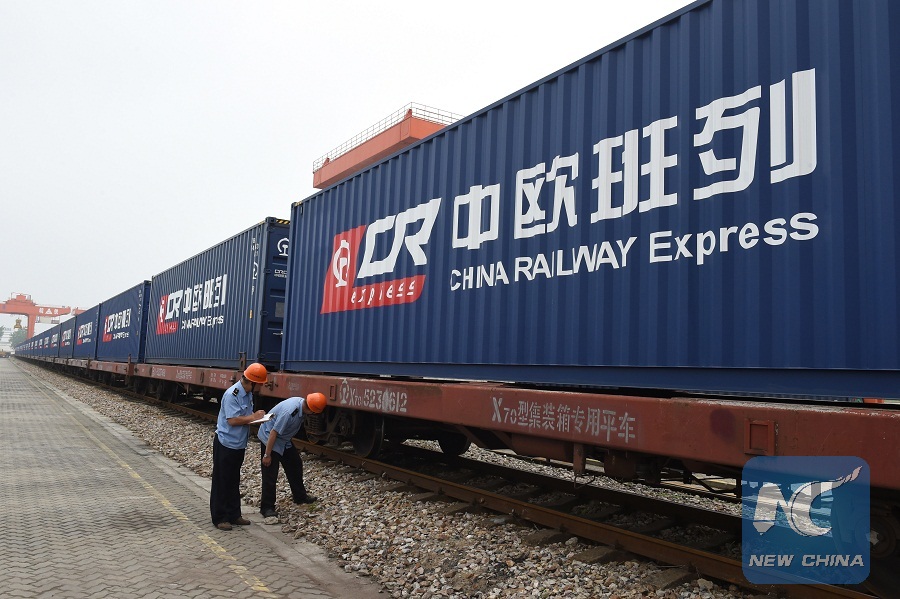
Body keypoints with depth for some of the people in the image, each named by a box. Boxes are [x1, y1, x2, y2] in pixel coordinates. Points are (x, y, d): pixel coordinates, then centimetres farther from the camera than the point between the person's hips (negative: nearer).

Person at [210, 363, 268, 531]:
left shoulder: (248, 394, 4)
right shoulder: (232, 394, -24)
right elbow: (232, 420, -28)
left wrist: (257, 417, -4)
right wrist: (253, 417, -19)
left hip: (239, 444, 9)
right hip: (226, 444, -9)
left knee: (234, 481, 17)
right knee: (221, 482, 4)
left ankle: (234, 515, 28)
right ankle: (219, 518, 14)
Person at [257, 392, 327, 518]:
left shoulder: (301, 403, -10)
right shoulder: (289, 412, -36)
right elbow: (273, 433, -29)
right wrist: (267, 455, -22)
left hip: (284, 439, 9)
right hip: (269, 438, -9)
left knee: (295, 464, 16)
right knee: (270, 475, -4)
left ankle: (300, 496, 31)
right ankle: (267, 507, 8)